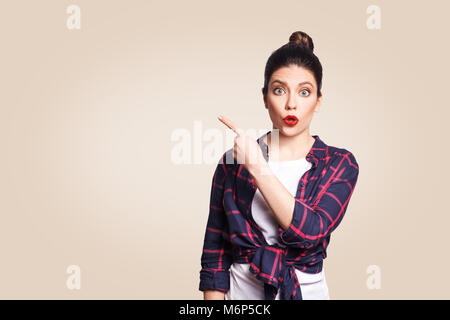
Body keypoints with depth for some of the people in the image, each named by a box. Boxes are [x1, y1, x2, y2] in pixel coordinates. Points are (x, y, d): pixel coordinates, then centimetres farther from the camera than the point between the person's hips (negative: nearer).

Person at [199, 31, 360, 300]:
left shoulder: (339, 164, -6)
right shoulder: (233, 161, -6)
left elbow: (309, 231, -22)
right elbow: (214, 253, -3)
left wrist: (256, 167, -24)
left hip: (307, 290, 0)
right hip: (240, 290, 0)